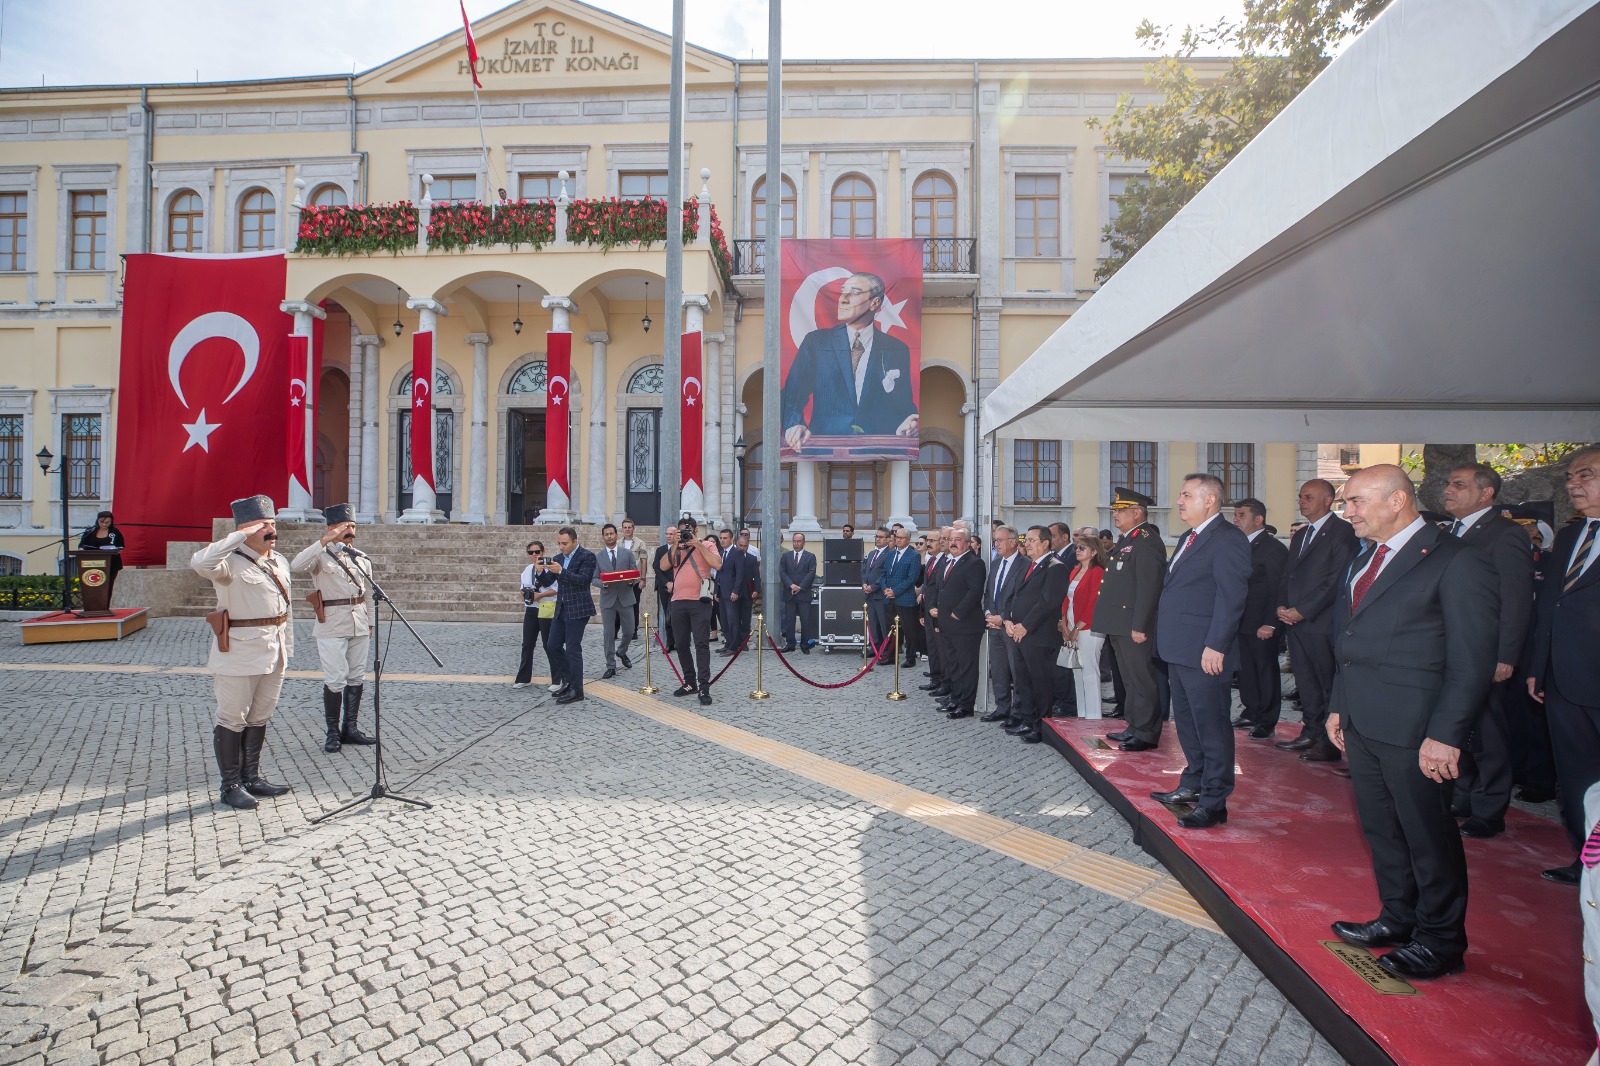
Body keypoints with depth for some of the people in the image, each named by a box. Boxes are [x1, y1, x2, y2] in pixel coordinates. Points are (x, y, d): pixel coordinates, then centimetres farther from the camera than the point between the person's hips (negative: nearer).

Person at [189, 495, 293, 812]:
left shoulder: (280, 562, 12)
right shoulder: (231, 563, -11)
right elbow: (200, 563, -35)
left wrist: (286, 648, 17)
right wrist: (240, 535, -26)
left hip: (273, 654, 8)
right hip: (239, 654, -7)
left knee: (260, 718, 16)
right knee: (232, 720, 4)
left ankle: (252, 778, 28)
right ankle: (231, 786, 15)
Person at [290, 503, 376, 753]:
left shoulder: (362, 558, 13)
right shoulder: (321, 556, -2)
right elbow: (296, 566, -25)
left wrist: (369, 623, 15)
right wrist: (325, 541, -28)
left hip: (359, 625, 5)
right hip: (332, 626, -5)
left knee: (357, 677, 9)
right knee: (336, 679, -6)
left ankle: (351, 728, 18)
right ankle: (333, 732, 6)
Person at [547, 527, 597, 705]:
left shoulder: (587, 556, -10)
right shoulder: (559, 558, 10)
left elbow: (583, 579, -21)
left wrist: (561, 571, -29)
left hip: (577, 609, -8)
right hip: (561, 608, 8)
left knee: (573, 649, -5)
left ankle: (576, 690, 5)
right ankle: (568, 681, 27)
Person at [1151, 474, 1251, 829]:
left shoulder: (1228, 538, -13)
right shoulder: (1188, 538, 17)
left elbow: (1232, 596, -20)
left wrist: (1216, 646, -23)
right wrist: (1167, 639, 15)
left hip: (1204, 653, -10)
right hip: (1180, 650, 10)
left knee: (1211, 726, 0)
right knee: (1186, 722, 19)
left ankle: (1213, 802, 11)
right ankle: (1192, 786, 33)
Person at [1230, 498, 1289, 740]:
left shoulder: (1273, 548, -11)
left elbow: (1278, 590, -15)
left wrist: (1270, 623, -18)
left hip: (1262, 625, -7)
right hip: (1243, 623, 7)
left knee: (1266, 671, 3)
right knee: (1246, 670, 14)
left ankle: (1267, 723, 12)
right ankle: (1250, 714, 26)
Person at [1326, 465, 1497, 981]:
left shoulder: (1456, 561, -11)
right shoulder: (1362, 560, 13)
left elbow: (1472, 660, -14)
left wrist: (1445, 734, -17)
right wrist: (1337, 706, 15)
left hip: (1413, 727, -7)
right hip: (1362, 722, 8)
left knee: (1428, 833, 7)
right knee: (1381, 829, 18)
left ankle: (1441, 941, 24)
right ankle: (1399, 918, 34)